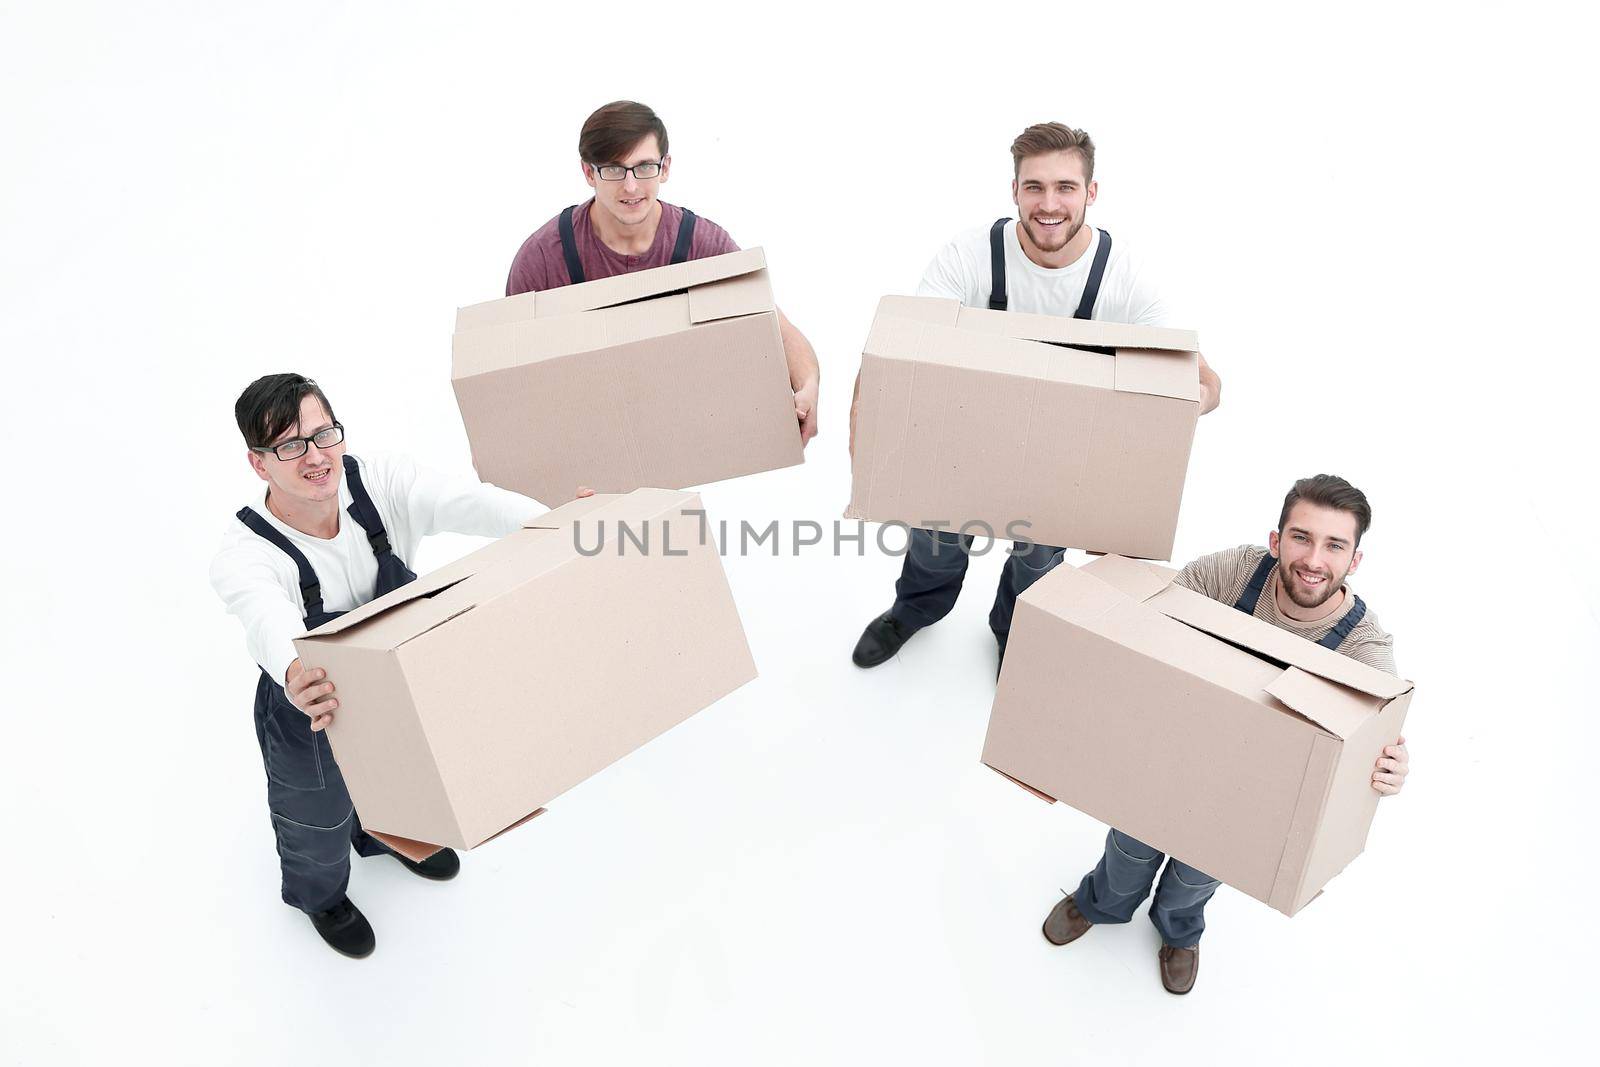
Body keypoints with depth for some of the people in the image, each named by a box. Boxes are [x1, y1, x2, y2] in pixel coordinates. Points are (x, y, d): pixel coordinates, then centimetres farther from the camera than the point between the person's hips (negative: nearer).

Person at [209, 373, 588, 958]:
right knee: (319, 823, 25)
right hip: (313, 713, -3)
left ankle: (387, 838, 70)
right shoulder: (243, 556, -36)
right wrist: (294, 676, -78)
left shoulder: (380, 482, -27)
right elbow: (272, 625, -55)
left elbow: (466, 501, -43)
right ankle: (318, 893, 62)